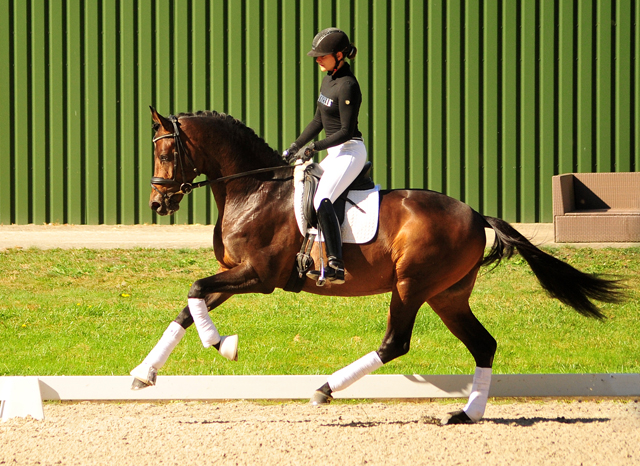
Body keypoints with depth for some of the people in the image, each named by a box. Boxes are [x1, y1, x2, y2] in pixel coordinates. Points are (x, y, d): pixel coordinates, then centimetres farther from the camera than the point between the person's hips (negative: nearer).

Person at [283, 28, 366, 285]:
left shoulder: (347, 86, -18)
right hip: (335, 153, 11)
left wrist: (314, 148, -20)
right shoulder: (329, 78, 11)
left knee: (322, 200, -28)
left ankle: (335, 265, -36)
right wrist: (295, 147, 12)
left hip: (350, 152, -11)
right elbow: (319, 121, 18)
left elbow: (346, 131, -20)